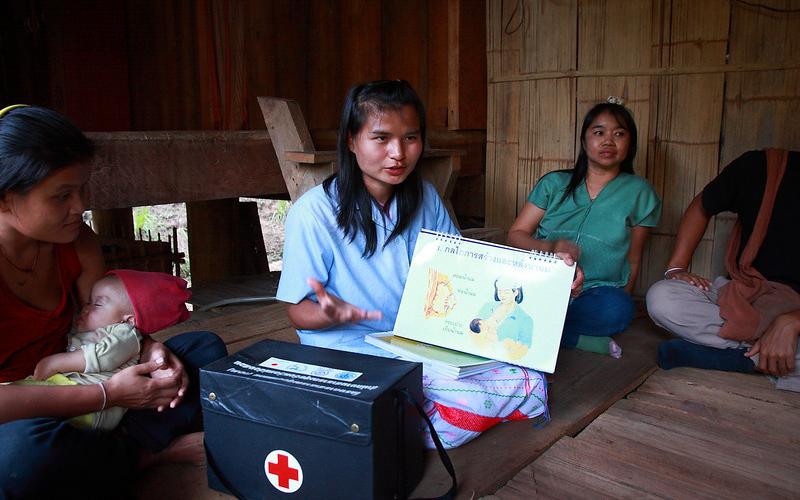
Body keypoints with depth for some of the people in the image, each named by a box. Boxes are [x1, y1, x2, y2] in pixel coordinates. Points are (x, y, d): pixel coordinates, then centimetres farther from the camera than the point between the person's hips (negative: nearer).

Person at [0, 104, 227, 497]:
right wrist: (109, 394, -27)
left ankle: (124, 448, -19)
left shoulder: (76, 241, -4)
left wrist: (149, 350, -16)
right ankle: (144, 453, -12)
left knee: (204, 349, 3)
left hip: (65, 390, 7)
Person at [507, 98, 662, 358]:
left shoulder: (639, 192, 10)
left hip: (597, 292, 1)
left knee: (618, 309, -35)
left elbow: (633, 261, 13)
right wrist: (549, 247, -14)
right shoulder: (554, 183, 11)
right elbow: (515, 235, 4)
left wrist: (620, 301, 3)